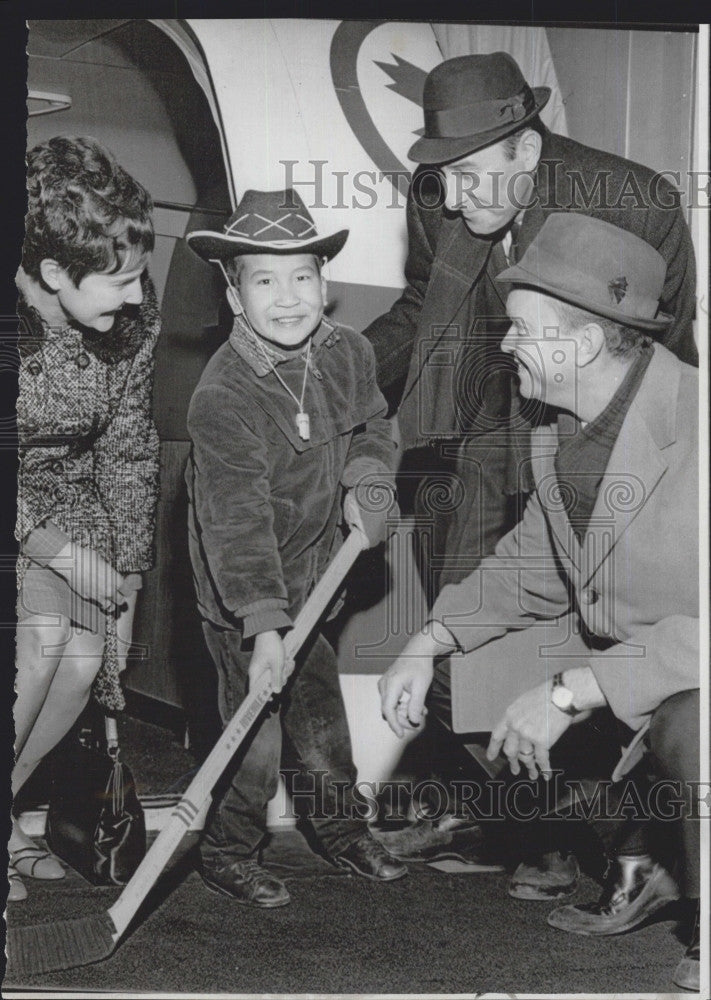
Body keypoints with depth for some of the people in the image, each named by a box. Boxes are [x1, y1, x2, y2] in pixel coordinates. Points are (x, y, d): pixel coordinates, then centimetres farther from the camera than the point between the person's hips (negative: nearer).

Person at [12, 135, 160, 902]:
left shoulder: (133, 320, -12)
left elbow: (128, 453, -1)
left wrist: (125, 579, 0)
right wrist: (56, 550, -26)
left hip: (57, 488, 5)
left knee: (85, 654, -9)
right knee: (43, 633, -25)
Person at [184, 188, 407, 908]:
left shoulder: (349, 354, -6)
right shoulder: (222, 396, -28)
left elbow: (371, 426, 15)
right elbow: (237, 521, -33)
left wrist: (366, 488, -4)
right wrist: (265, 627, -39)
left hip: (312, 574, 6)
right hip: (240, 596, -6)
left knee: (322, 700, 19)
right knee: (256, 723, 0)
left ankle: (339, 822, 40)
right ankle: (227, 853, 21)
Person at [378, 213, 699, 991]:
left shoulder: (692, 424, -27)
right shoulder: (556, 437, 2)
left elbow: (700, 627, -32)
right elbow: (529, 568, 13)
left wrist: (570, 692, -32)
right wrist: (427, 645, -1)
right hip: (613, 661, 9)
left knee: (687, 734, -37)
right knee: (465, 693, 3)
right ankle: (636, 864, 18)